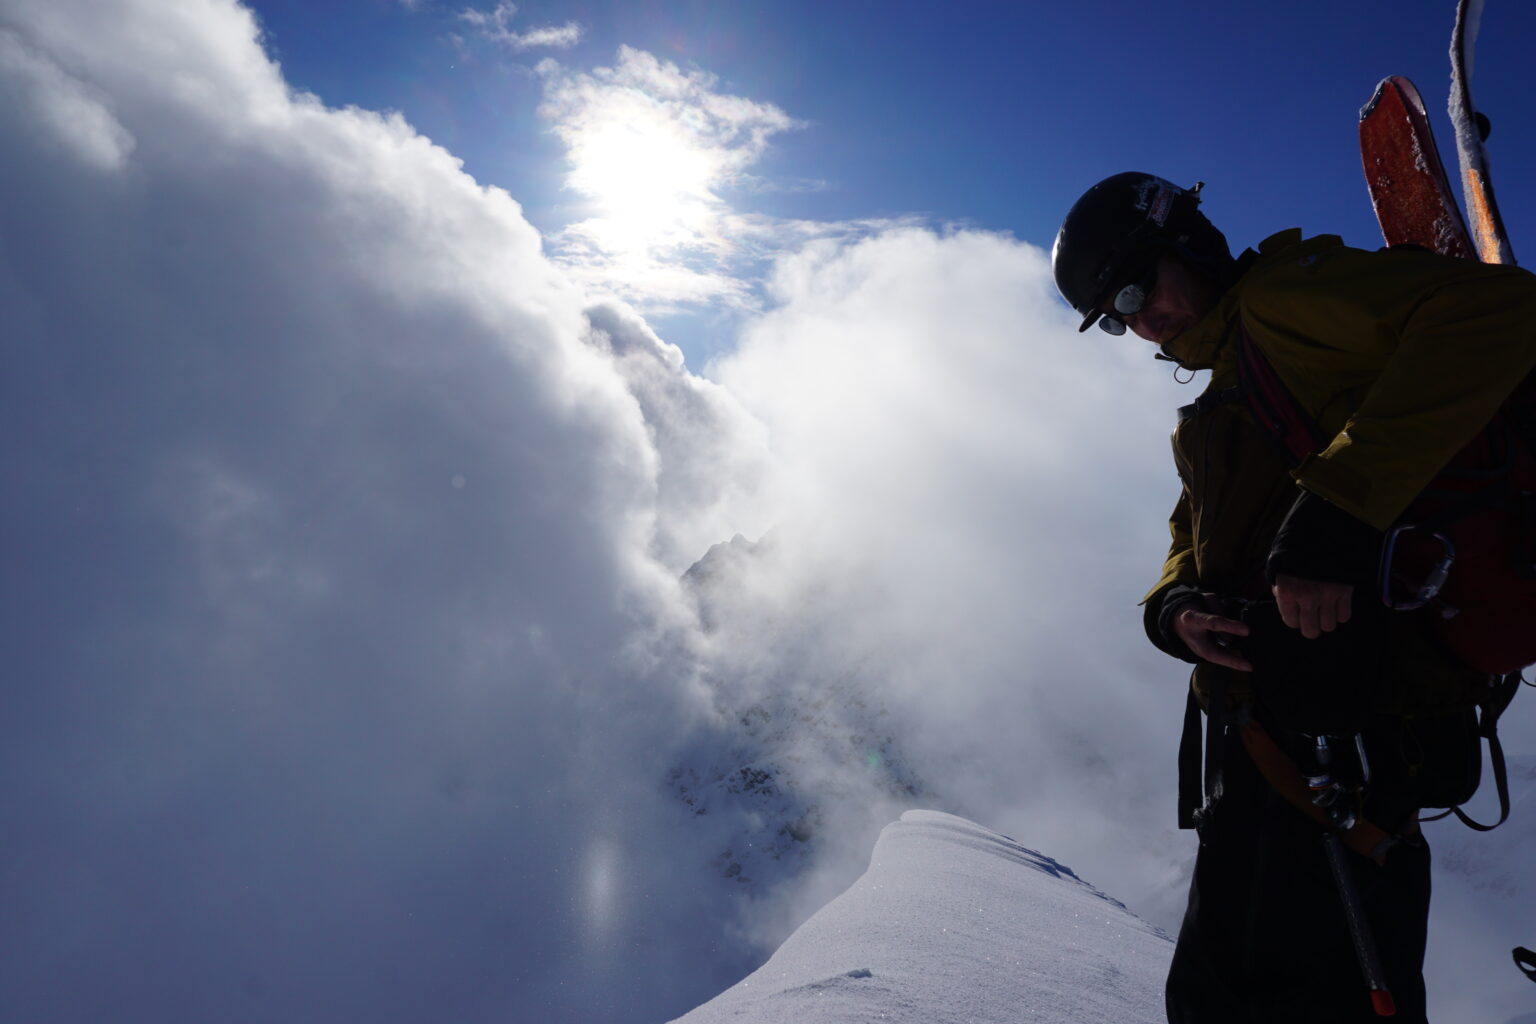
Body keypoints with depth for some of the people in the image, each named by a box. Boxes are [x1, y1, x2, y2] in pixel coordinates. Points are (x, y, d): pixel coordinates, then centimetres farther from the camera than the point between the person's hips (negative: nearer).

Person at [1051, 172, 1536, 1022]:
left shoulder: (1284, 296, -2)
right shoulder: (1206, 422, 25)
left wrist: (1335, 512, -28)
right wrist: (1177, 609, -2)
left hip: (1342, 716, -10)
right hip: (1260, 731, 10)